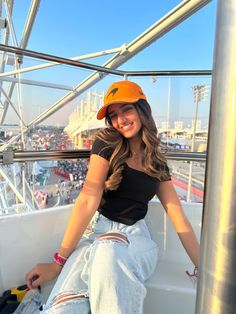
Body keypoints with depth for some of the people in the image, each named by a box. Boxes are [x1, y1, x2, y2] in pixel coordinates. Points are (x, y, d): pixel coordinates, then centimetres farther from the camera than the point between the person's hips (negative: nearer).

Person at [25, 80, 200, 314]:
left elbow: (179, 220, 7)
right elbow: (88, 201, -10)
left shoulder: (157, 164, 7)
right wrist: (58, 261, -11)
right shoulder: (107, 144, -3)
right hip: (97, 230, -2)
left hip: (135, 236, 2)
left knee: (109, 252, -36)